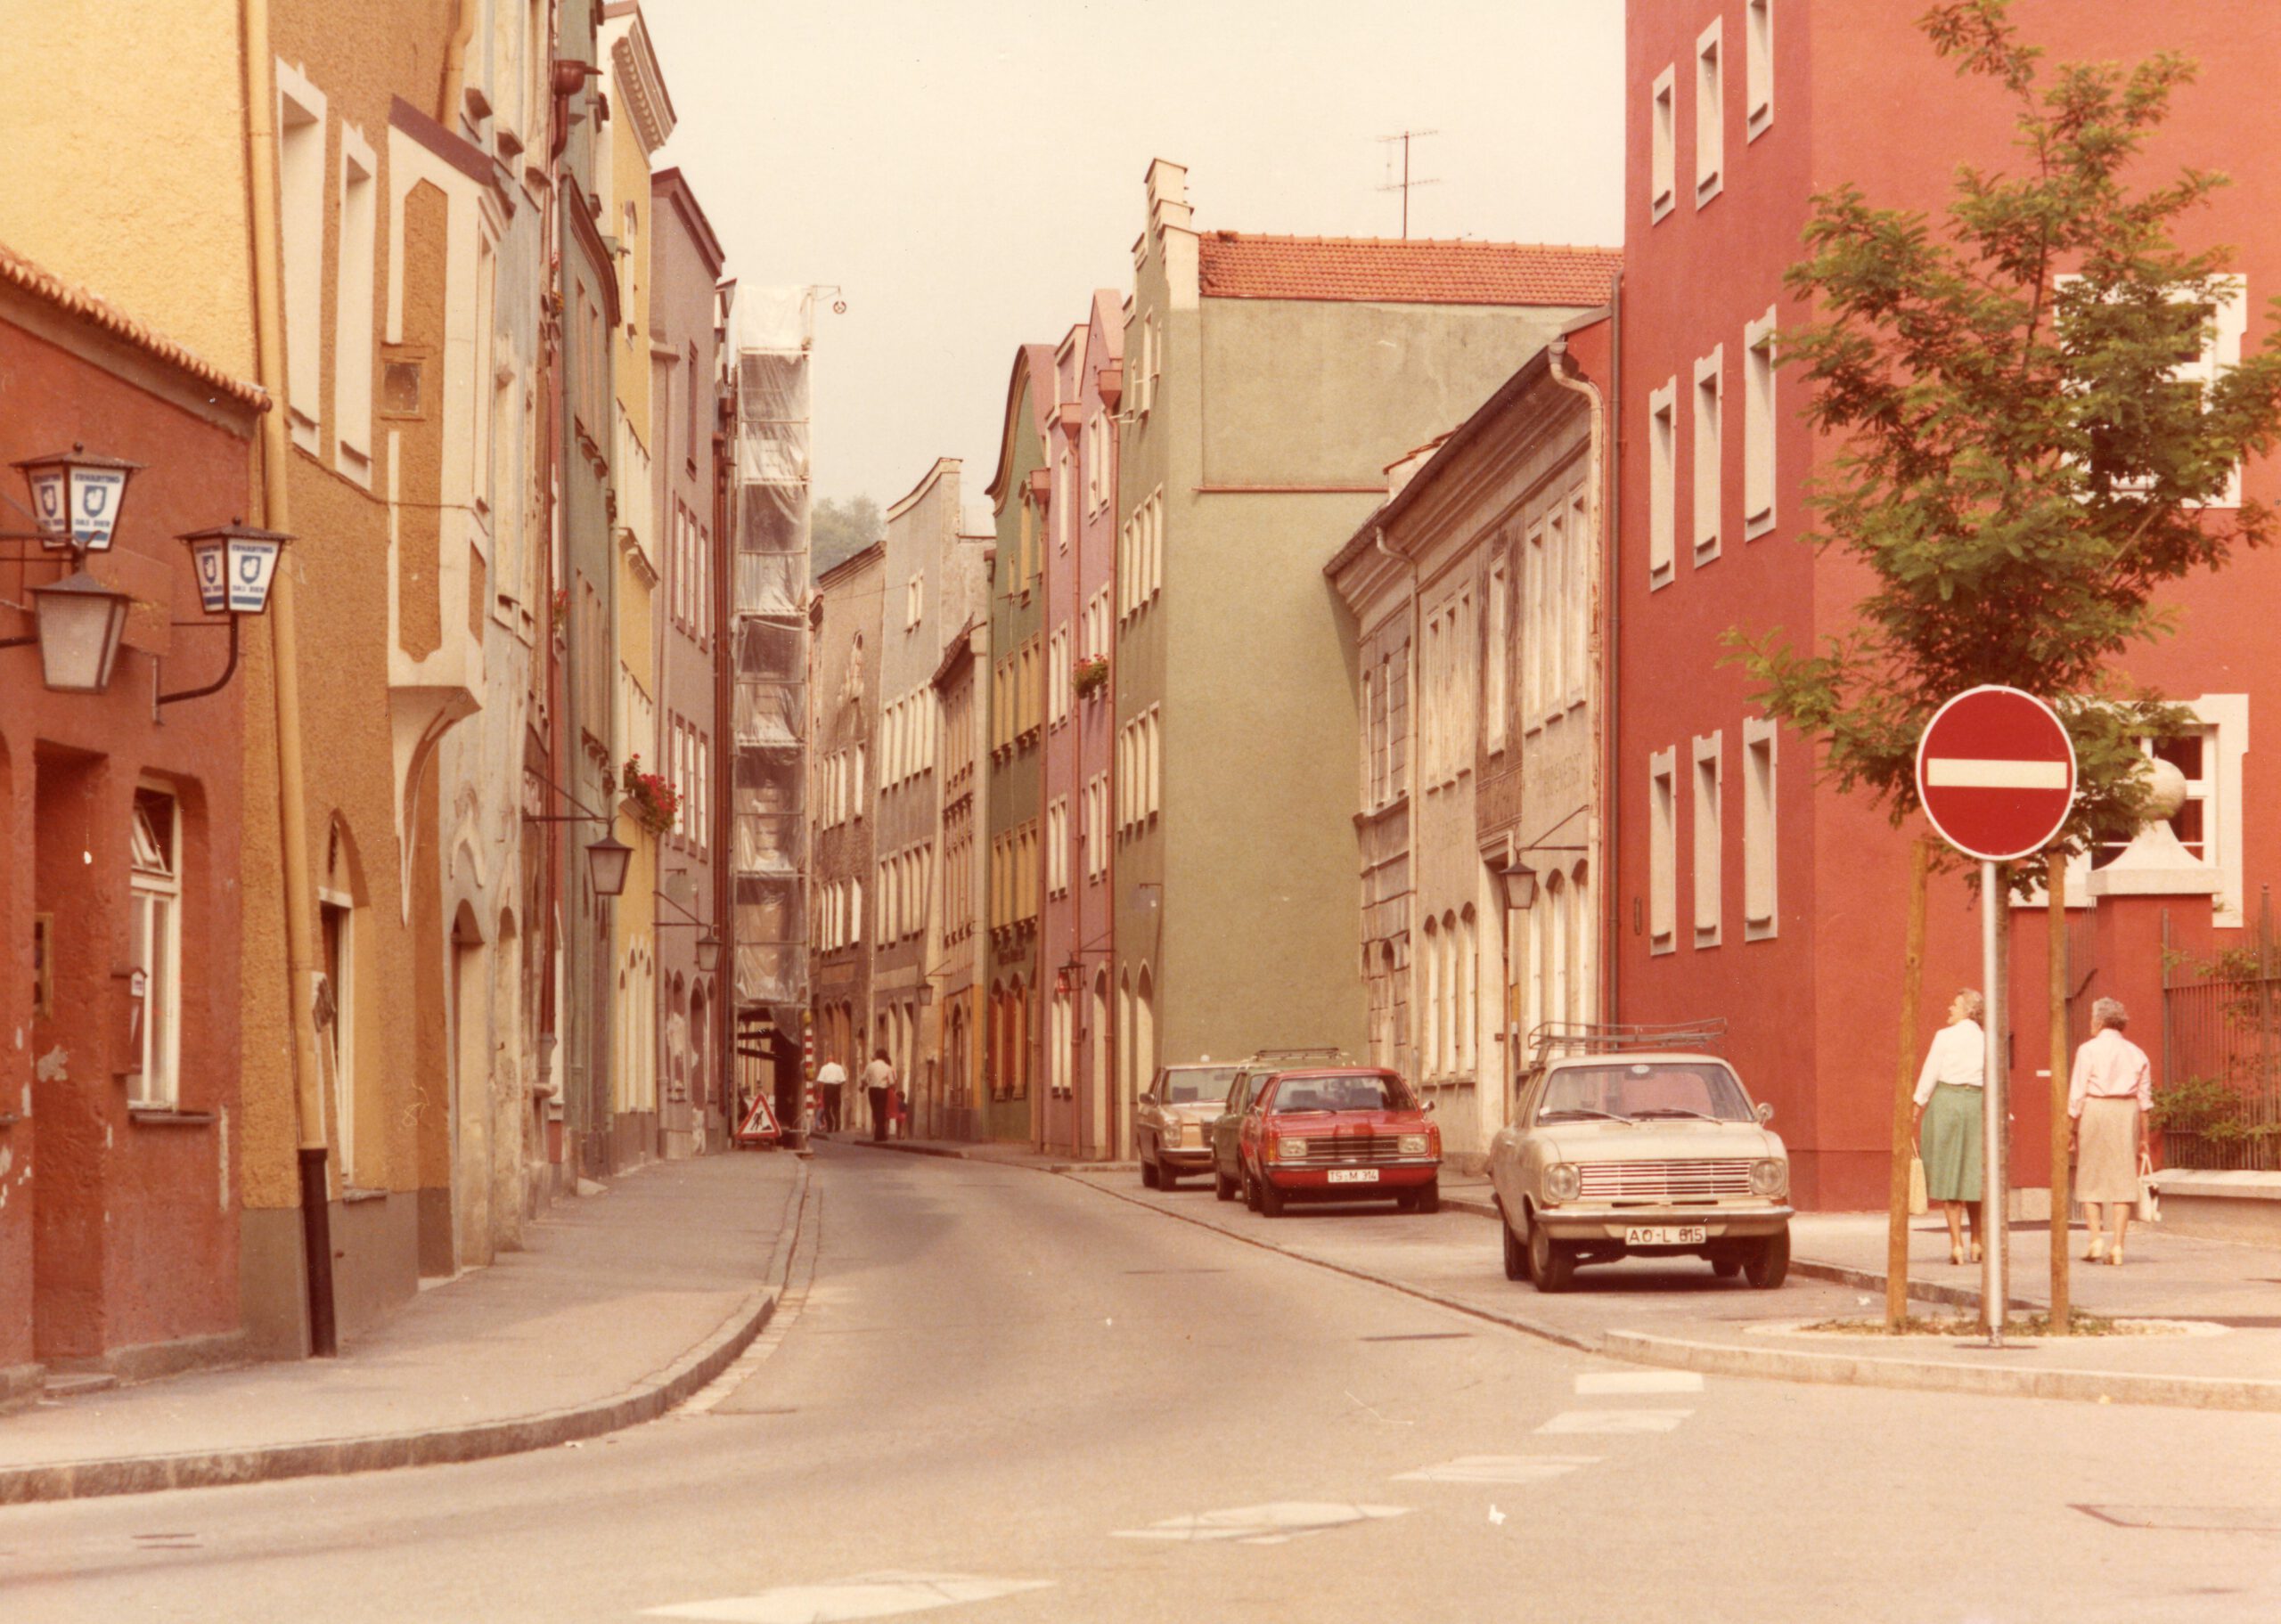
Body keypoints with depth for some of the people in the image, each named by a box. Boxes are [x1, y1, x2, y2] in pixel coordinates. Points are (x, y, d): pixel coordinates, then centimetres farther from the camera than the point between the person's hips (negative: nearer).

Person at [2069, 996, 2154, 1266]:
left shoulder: (2089, 1050, -3)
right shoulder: (2136, 1053, 9)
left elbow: (2077, 1094, -5)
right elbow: (2144, 1098, 8)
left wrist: (2072, 1130, 0)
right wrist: (2143, 1135, 13)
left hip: (2095, 1112, -3)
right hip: (2127, 1113, 3)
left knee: (2090, 1179, 8)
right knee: (2123, 1179, 4)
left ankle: (2096, 1238, -3)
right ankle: (2118, 1246, 1)